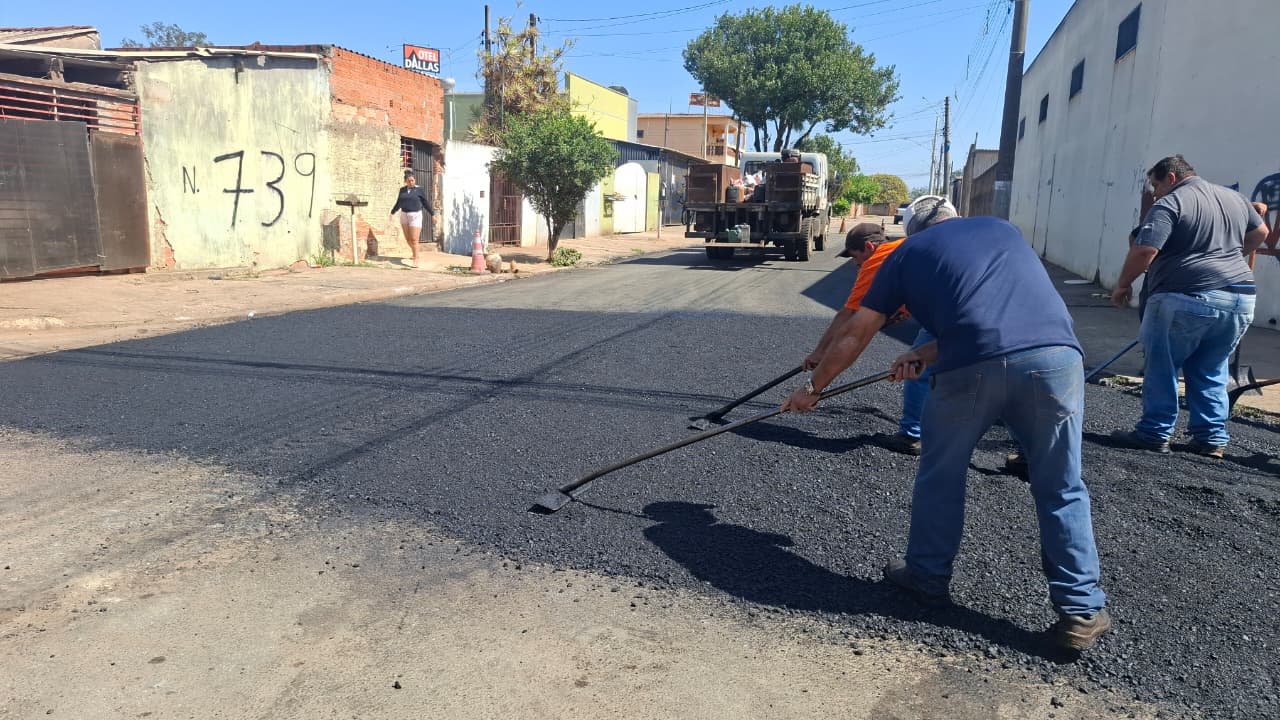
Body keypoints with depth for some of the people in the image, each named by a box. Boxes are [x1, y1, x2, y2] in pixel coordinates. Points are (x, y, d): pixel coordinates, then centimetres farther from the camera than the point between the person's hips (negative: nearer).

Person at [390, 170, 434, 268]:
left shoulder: (419, 190, -6)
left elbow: (426, 203, -2)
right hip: (404, 216, 5)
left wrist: (433, 214, -3)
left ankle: (415, 261, -5)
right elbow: (399, 202, 18)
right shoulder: (402, 190, 6)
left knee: (414, 240, -10)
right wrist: (392, 212, 23)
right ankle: (415, 253, 36)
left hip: (415, 216, -5)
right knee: (408, 239, 11)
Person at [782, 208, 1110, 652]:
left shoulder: (908, 251, 23)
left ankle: (928, 577, 34)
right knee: (1061, 491, 15)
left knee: (941, 477, 20)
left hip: (973, 367, -2)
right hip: (1056, 354, 3)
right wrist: (926, 356, 28)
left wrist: (813, 387, 35)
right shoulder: (1002, 228, 31)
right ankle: (1082, 610, 20)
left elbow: (855, 334, 24)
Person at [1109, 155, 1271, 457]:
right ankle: (1212, 438, 17)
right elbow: (1260, 233, 32)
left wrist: (1123, 284, -5)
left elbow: (1144, 251, -17)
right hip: (1240, 300, 7)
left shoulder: (1170, 203, -8)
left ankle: (1155, 433, 9)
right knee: (1210, 371, 16)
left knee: (1161, 367, 6)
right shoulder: (1234, 198, 18)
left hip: (1186, 299, -7)